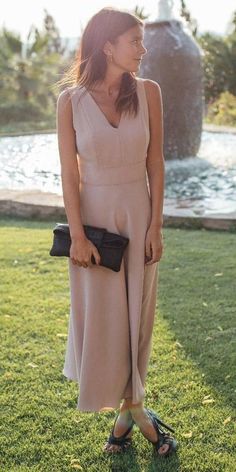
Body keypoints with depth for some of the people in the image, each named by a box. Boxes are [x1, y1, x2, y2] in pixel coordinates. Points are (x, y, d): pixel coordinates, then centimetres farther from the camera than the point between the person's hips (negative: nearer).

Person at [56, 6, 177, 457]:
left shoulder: (148, 92, -2)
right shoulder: (71, 100, -6)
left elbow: (155, 164, -1)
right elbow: (69, 173, -7)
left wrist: (156, 226, -5)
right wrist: (77, 235, -11)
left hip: (138, 214, 1)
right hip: (93, 214, -1)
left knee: (135, 315, 9)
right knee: (99, 315, 6)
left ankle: (127, 410, 27)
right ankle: (135, 410, 25)